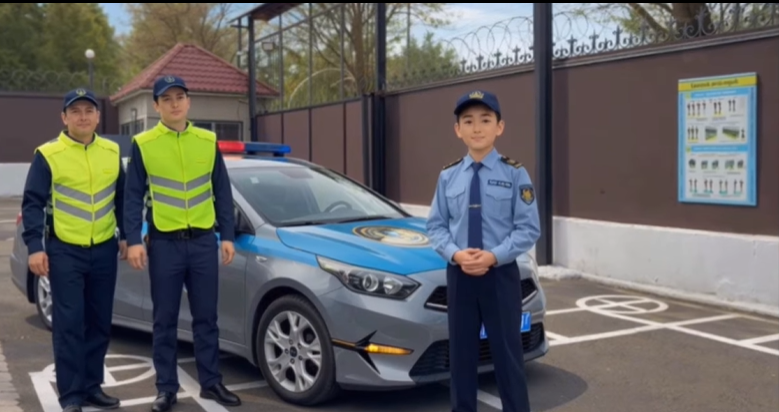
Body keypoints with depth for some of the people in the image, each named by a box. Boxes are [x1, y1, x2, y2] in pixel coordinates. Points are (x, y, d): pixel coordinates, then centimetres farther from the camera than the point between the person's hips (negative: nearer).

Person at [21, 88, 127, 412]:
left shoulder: (112, 152, 6)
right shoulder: (48, 155, -6)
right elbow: (32, 204, -6)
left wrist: (126, 235, 12)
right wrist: (34, 246, -14)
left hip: (104, 250, 4)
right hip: (65, 251, -4)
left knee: (99, 323, 9)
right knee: (68, 324, -4)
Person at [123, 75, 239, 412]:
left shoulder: (208, 141, 6)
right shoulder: (142, 144, 0)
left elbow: (222, 193, 9)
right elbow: (133, 197, 0)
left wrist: (227, 236, 5)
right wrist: (134, 240, -7)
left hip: (203, 241, 2)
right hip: (164, 243, -2)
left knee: (206, 317, 9)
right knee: (165, 320, 6)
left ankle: (211, 383, 20)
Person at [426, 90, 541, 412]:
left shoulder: (515, 174, -6)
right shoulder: (448, 176, 3)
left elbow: (528, 228, -8)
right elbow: (436, 225, 4)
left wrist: (494, 256, -19)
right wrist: (455, 254, -14)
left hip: (501, 274, -3)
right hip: (459, 275, 3)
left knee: (507, 354, 5)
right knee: (461, 353, 14)